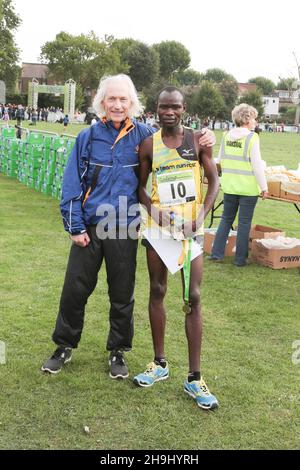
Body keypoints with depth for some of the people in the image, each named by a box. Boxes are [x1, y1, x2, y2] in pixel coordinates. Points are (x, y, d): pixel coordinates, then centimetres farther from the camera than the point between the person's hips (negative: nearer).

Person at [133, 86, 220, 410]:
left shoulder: (198, 140, -1)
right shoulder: (148, 145, 2)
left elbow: (214, 181, 1)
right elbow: (141, 186, 9)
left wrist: (202, 215, -14)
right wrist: (152, 208, -11)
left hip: (190, 229, -1)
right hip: (158, 227, 2)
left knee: (193, 298, -2)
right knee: (157, 292, 10)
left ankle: (194, 377, 6)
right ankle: (160, 363, 26)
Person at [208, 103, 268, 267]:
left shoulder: (226, 136, 4)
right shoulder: (252, 138, -13)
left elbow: (220, 160, 11)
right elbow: (257, 166, -13)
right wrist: (264, 187, -7)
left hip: (229, 185, 5)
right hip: (248, 187, -5)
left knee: (226, 218, 17)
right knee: (244, 222, 5)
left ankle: (217, 253, 16)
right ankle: (240, 258, 12)